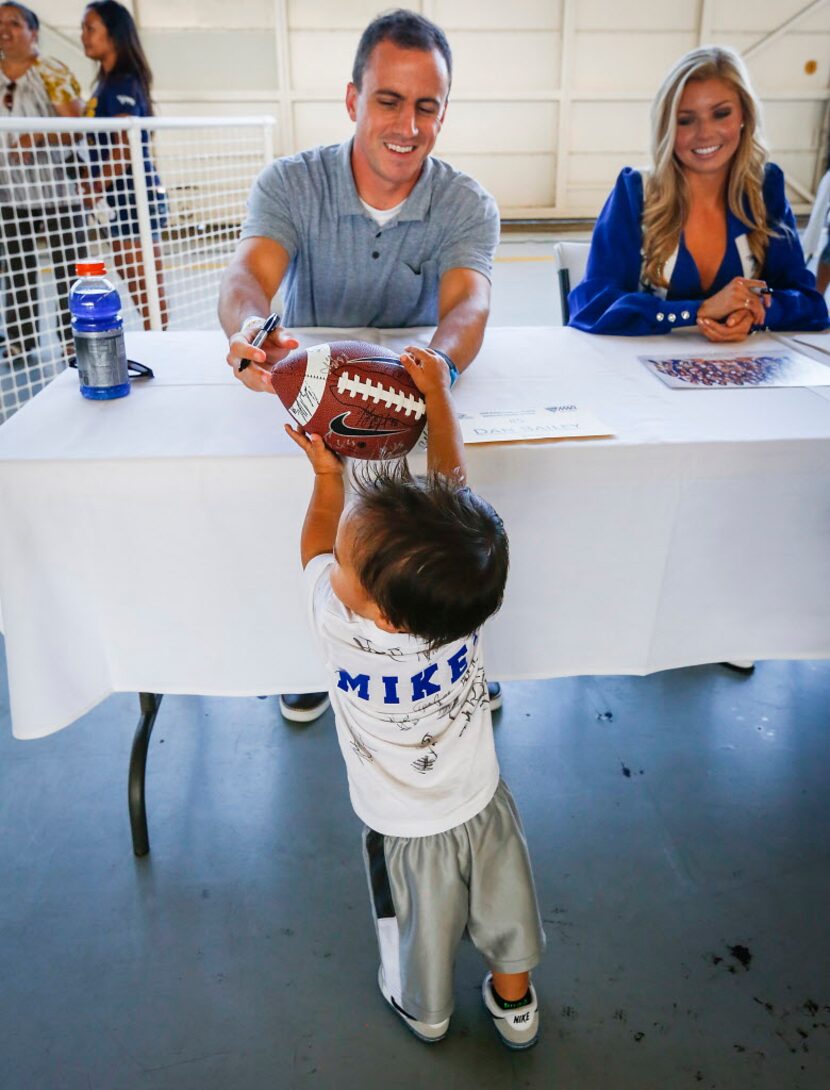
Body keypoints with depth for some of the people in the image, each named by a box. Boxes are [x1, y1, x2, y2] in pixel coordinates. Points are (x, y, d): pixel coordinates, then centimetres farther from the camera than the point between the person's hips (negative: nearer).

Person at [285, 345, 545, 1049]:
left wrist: (327, 475, -7)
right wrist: (437, 392, -14)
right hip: (483, 807, 2)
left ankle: (426, 1014, 57)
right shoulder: (465, 592, -32)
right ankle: (516, 1005, 56)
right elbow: (453, 486, -17)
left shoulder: (338, 623, -37)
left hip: (406, 834, -1)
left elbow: (317, 544, -14)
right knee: (504, 910, 29)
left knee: (420, 936, 28)